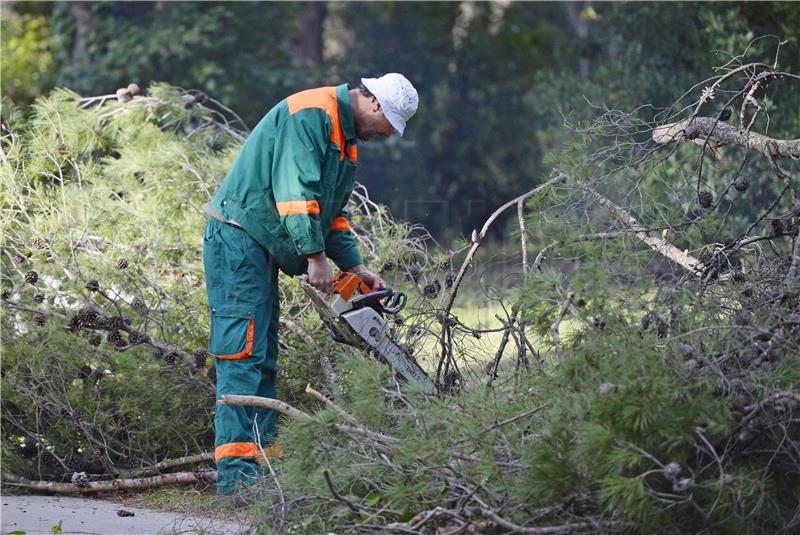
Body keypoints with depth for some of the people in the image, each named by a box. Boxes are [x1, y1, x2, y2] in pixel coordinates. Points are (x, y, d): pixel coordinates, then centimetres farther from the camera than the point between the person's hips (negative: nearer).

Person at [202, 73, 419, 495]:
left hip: (261, 250, 11)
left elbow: (332, 211, 20)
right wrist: (315, 256, -22)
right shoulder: (310, 114, -15)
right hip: (237, 239, -11)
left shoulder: (344, 137, 18)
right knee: (243, 352, -16)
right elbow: (295, 189, -23)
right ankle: (235, 471, -21)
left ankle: (265, 458, 10)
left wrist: (355, 266, 9)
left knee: (263, 359, 9)